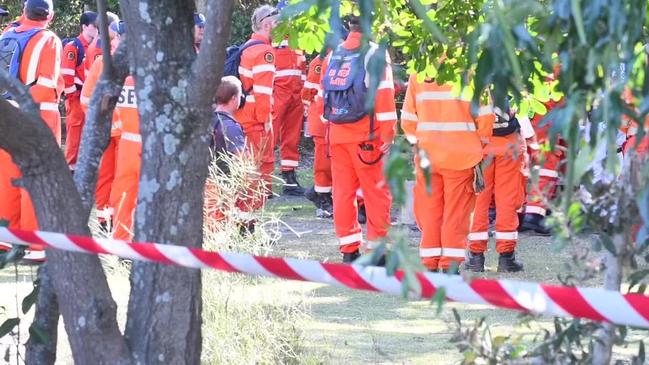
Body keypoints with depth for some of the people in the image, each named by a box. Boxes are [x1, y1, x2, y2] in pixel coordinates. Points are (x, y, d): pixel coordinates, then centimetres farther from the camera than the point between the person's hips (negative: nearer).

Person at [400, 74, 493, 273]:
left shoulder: (418, 73, 4)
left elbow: (408, 117, 7)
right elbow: (485, 115, -5)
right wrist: (480, 144, 8)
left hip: (427, 154, 3)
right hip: (462, 156, -3)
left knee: (429, 210, 9)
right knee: (456, 211, 2)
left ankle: (429, 264, 9)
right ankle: (451, 264, -1)